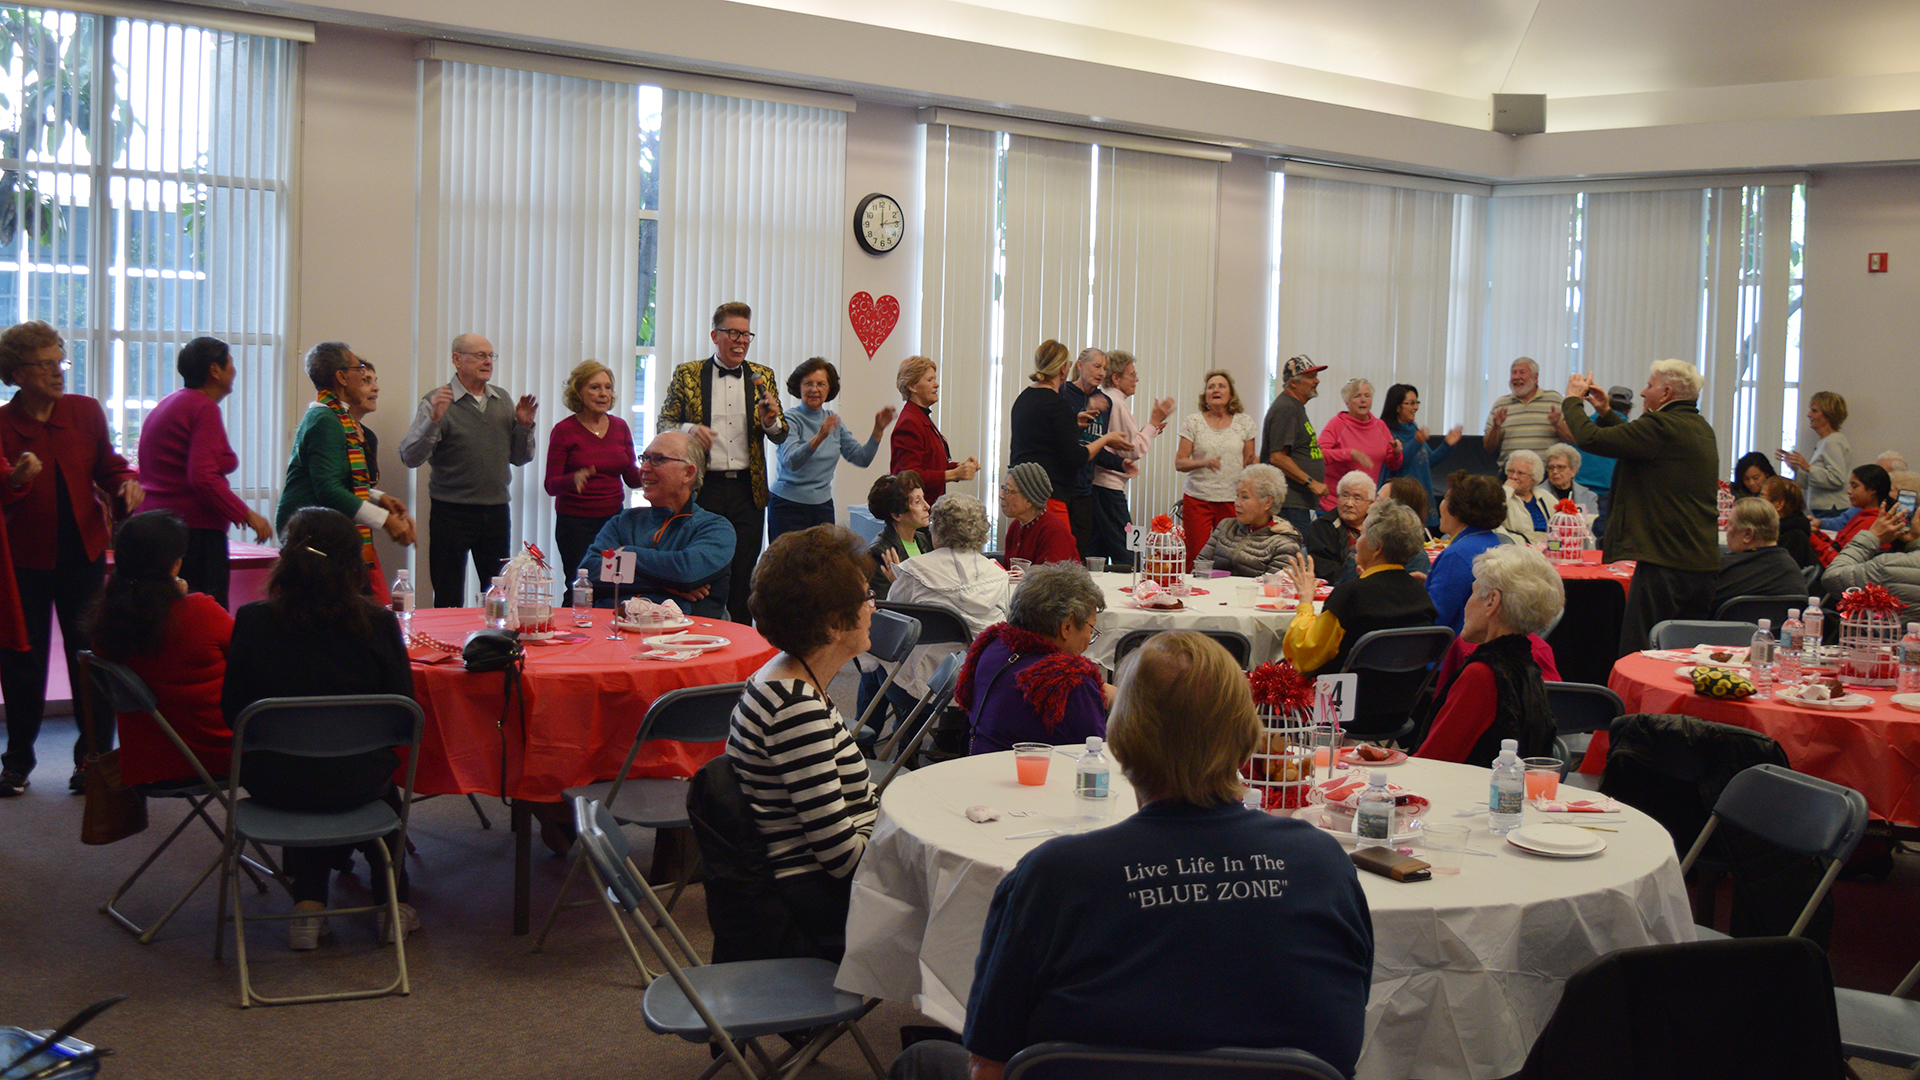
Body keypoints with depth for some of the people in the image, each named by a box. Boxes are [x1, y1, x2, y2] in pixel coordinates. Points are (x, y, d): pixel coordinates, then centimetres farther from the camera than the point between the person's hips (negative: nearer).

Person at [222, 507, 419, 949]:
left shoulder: (252, 621, -11)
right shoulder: (378, 623, -13)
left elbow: (232, 711, 0)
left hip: (271, 782, 1)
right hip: (354, 783, -1)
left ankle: (309, 906, 30)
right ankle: (392, 902, 36)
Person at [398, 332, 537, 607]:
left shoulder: (503, 400, 11)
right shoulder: (437, 401, -4)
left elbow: (520, 458, 14)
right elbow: (410, 458, -12)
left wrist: (524, 426, -2)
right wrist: (434, 419, -24)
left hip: (497, 511, 4)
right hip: (451, 512, -4)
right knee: (449, 602, 1)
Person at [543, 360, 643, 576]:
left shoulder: (620, 426, 8)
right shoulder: (564, 430, -4)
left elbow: (632, 477, 12)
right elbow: (551, 485, -5)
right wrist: (574, 479, -26)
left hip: (614, 518, 4)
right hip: (576, 523, -3)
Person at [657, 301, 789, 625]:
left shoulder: (762, 377, 11)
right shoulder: (687, 375, 5)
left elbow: (781, 437, 12)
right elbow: (664, 422, 7)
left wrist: (770, 420, -11)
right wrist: (688, 429, -14)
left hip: (748, 490, 2)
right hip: (703, 489, -2)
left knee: (743, 574, 3)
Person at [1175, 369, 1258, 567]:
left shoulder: (1244, 422, 9)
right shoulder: (1193, 421, 4)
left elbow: (1247, 462, 14)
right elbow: (1179, 462, 2)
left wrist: (1254, 462, -10)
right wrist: (1204, 462, -16)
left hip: (1232, 498, 1)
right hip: (1197, 498, -1)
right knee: (1195, 556, -8)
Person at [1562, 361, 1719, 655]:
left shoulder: (1661, 426, -14)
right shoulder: (1702, 428, 15)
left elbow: (1589, 438, -14)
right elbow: (1634, 441, 26)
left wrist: (1573, 399, 3)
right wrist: (1606, 412, 27)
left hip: (1664, 563, -9)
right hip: (1703, 563, 9)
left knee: (1637, 656, -4)